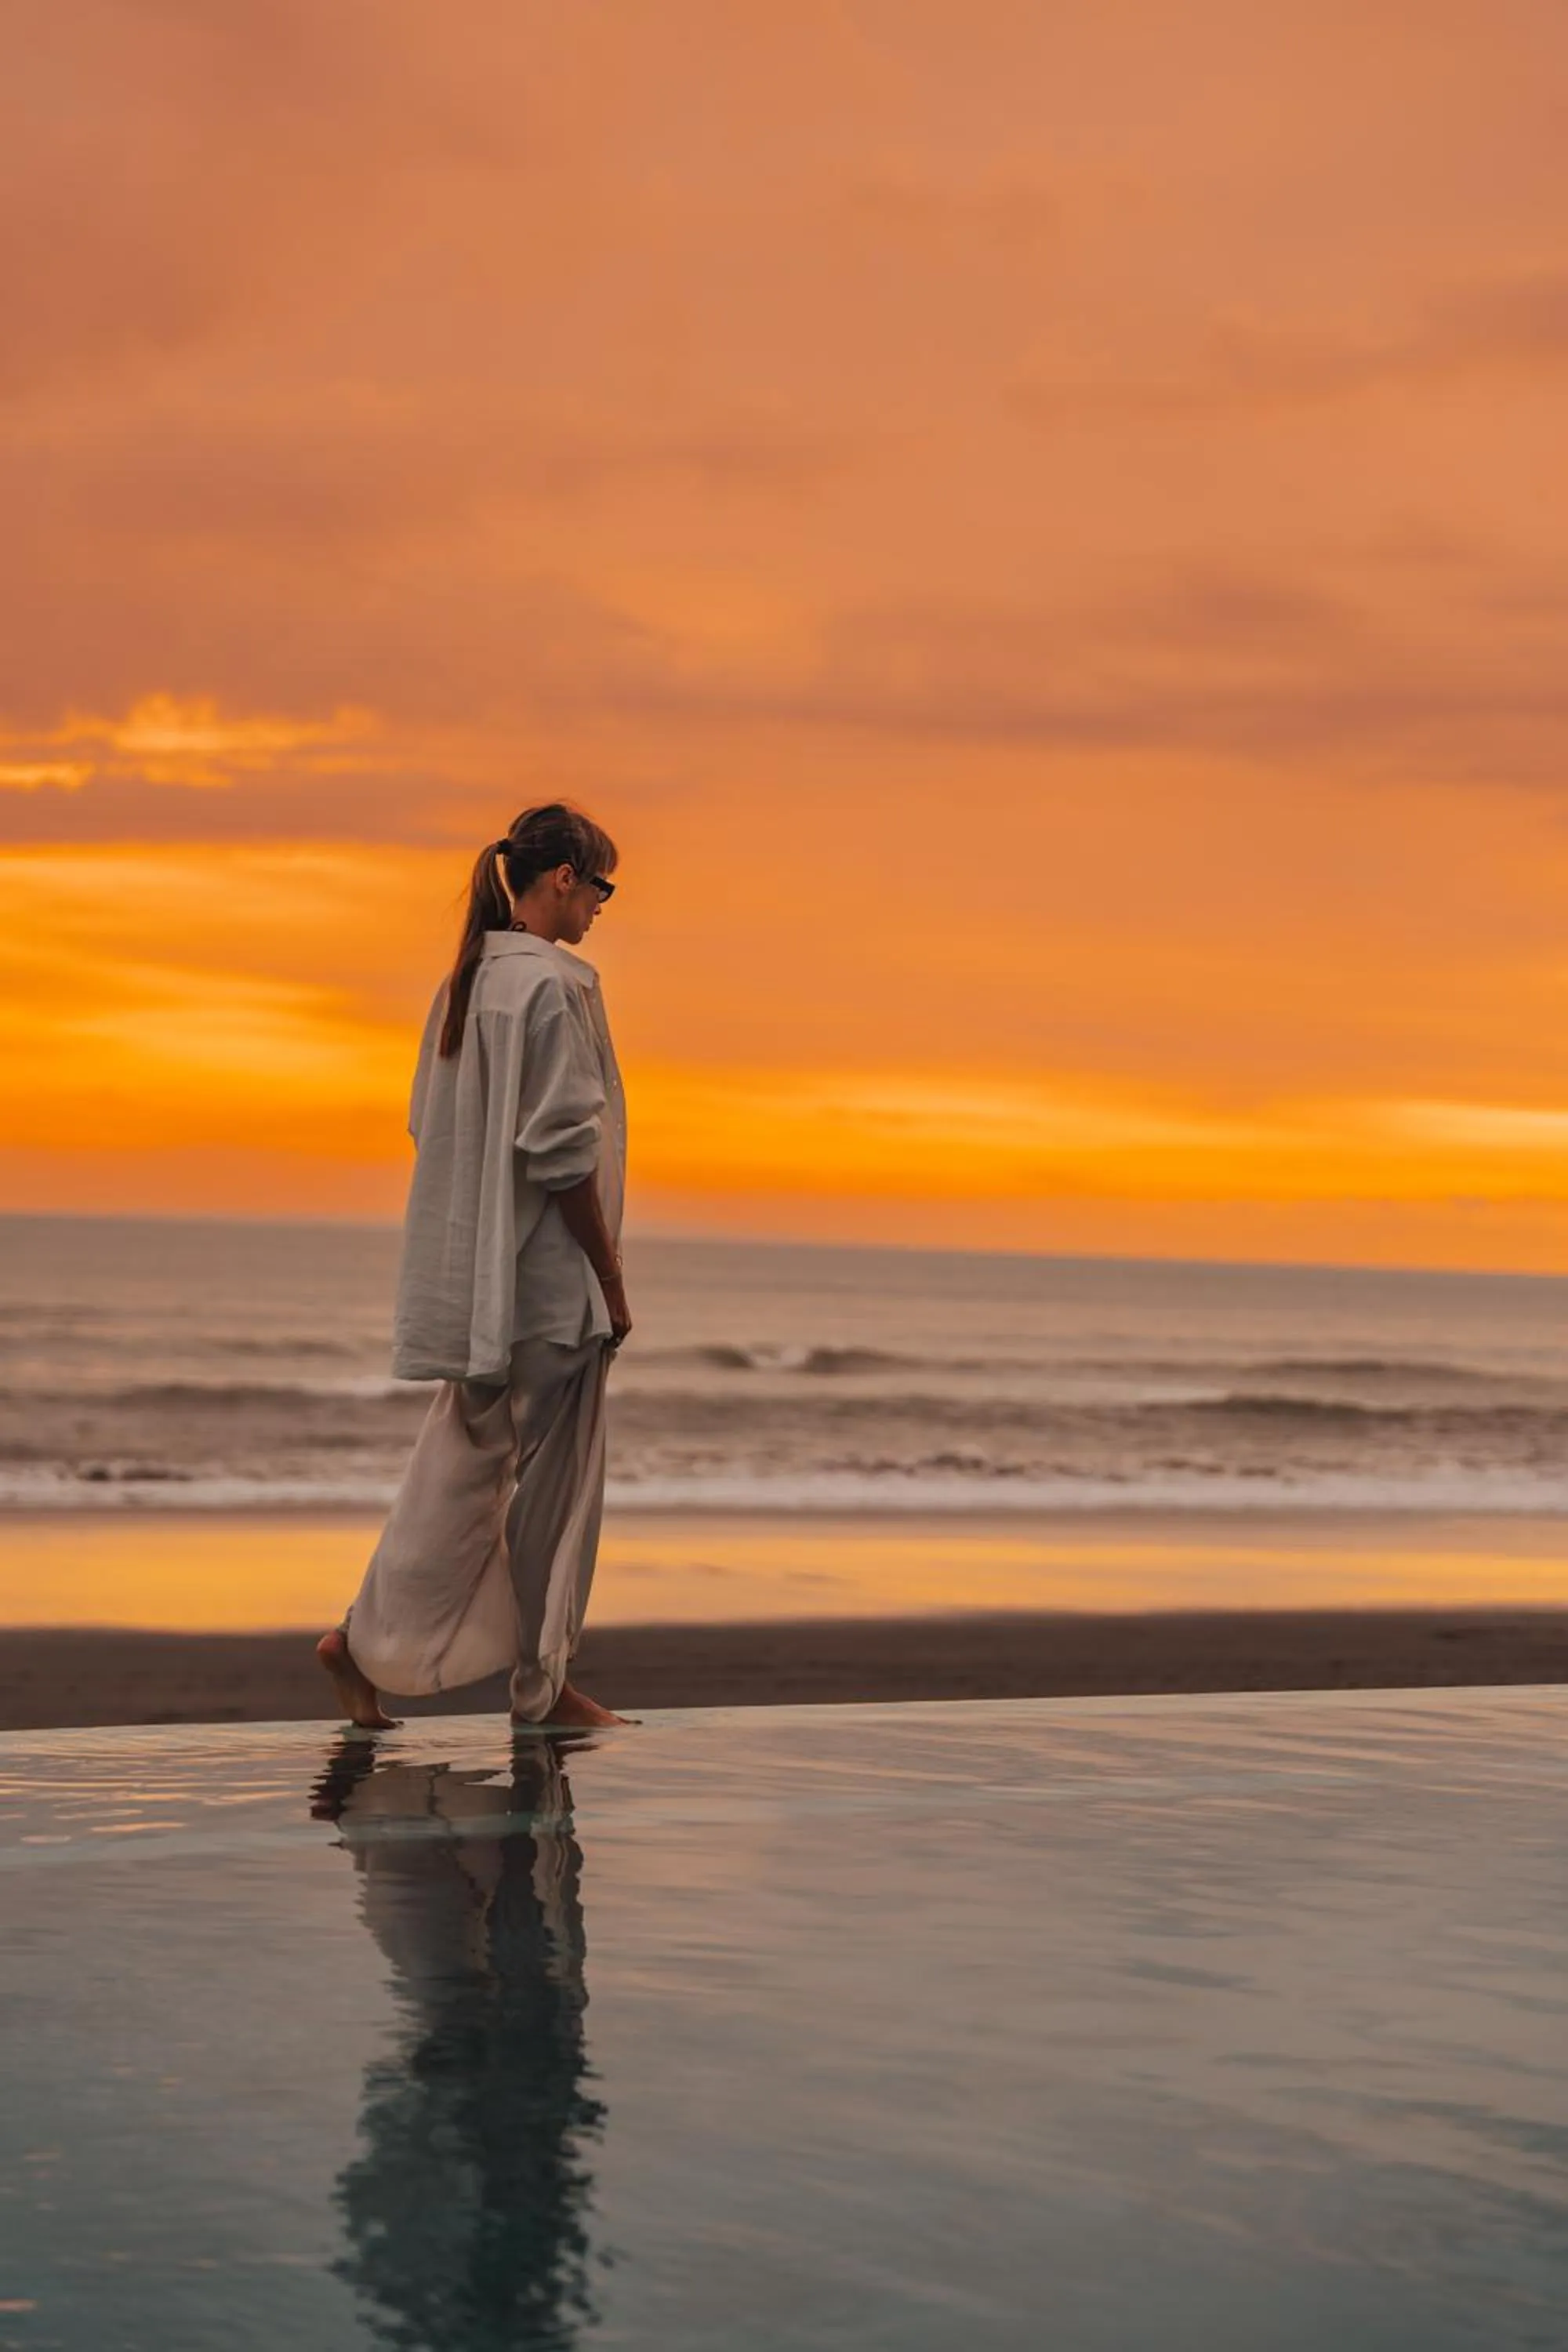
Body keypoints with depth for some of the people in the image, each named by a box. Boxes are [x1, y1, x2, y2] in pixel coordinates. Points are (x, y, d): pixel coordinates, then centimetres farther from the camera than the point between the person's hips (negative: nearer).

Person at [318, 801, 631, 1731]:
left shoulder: (466, 981, 11)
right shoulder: (551, 983, -15)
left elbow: (434, 1126, 16)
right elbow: (563, 1151, -18)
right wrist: (611, 1279, -11)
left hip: (473, 1278, 8)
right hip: (548, 1275, -8)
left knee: (462, 1462, 13)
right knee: (555, 1479, 2)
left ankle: (370, 1642, 9)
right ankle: (543, 1684, 11)